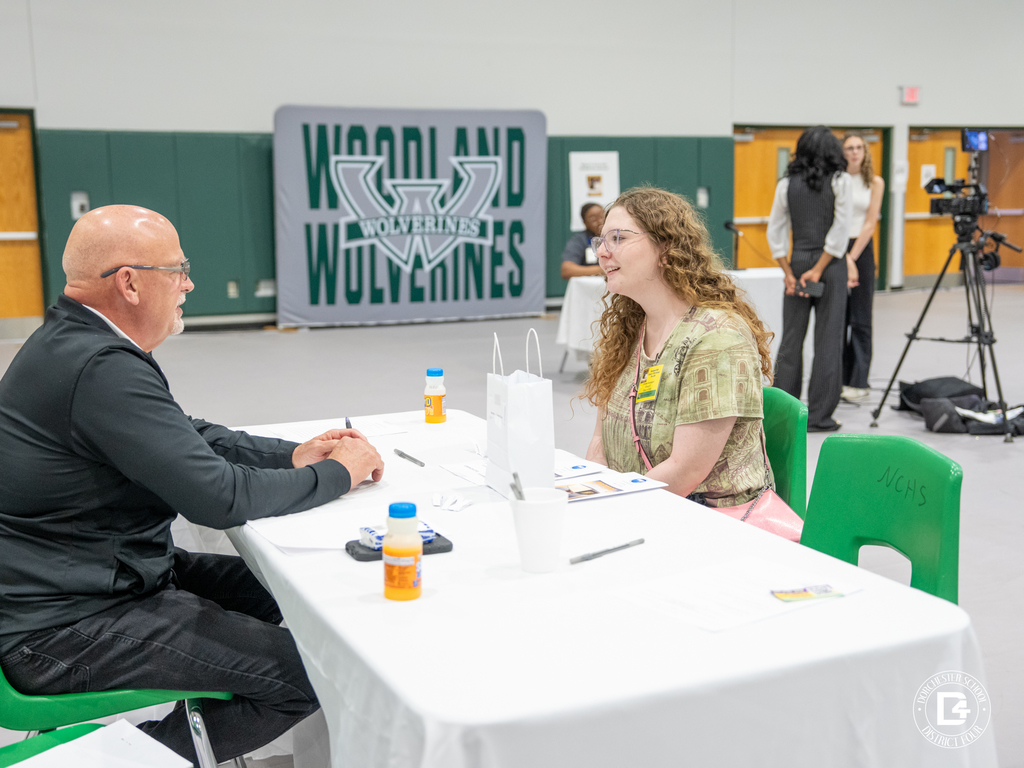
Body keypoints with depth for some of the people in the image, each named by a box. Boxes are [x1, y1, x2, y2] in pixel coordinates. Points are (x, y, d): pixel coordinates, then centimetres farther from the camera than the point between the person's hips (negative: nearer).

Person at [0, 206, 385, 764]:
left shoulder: (73, 341, 9)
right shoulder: (104, 369, -25)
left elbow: (186, 437, 18)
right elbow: (217, 497, -25)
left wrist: (291, 455, 7)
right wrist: (337, 474, -11)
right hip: (65, 630, -11)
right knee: (311, 675, -15)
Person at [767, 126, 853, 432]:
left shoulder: (787, 183, 5)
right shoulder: (840, 180, -4)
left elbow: (775, 232, 2)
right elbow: (840, 230, -11)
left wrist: (789, 274, 1)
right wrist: (819, 270, -9)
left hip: (797, 261, 3)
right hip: (831, 264, -3)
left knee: (791, 338, 9)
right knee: (828, 340, 2)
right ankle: (819, 416, 3)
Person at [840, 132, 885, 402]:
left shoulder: (875, 183, 3)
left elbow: (870, 223, -3)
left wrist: (852, 257, -10)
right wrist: (843, 257, -14)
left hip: (862, 249, 0)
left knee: (860, 319, 0)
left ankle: (858, 382, 4)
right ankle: (837, 379, 11)